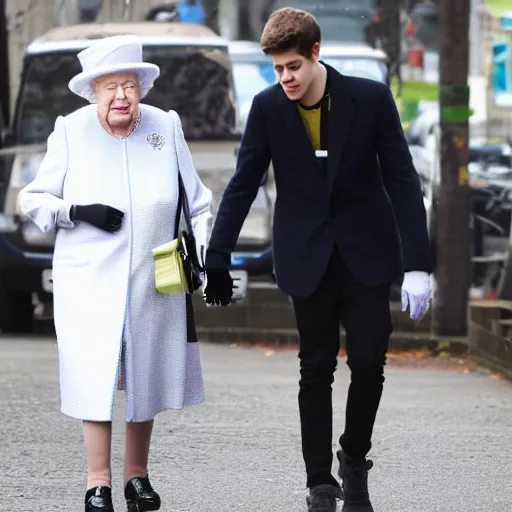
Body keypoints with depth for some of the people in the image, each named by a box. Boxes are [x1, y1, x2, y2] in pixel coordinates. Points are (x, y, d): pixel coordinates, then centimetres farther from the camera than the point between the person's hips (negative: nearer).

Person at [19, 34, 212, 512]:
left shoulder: (166, 128, 2)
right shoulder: (70, 132, -2)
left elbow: (196, 202, 10)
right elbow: (35, 199, 2)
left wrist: (203, 254, -2)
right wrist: (78, 212, -15)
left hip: (152, 282, 2)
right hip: (90, 280, -2)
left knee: (145, 379, 10)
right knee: (96, 377, -6)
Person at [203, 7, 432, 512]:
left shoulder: (370, 98, -12)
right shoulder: (267, 107, -7)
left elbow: (402, 181, -9)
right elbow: (242, 185, -1)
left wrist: (417, 265, -15)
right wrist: (215, 261, -5)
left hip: (367, 256, -1)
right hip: (307, 258, 1)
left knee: (368, 363, -3)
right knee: (316, 370, 3)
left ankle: (355, 459, 20)